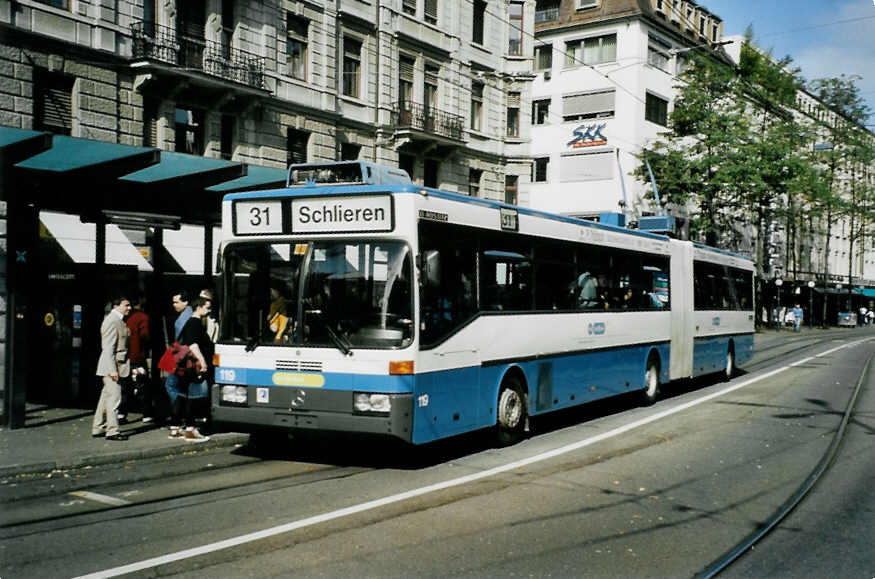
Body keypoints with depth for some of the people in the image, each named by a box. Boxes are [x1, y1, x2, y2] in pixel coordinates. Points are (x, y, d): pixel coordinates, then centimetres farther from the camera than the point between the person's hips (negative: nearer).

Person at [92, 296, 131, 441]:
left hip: (116, 364, 10)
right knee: (114, 398, -8)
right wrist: (112, 369, -24)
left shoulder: (118, 320, 16)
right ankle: (112, 431, -4)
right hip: (112, 365, -10)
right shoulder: (112, 321, -16)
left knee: (106, 397, 15)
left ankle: (98, 428, 23)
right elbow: (108, 348, -21)